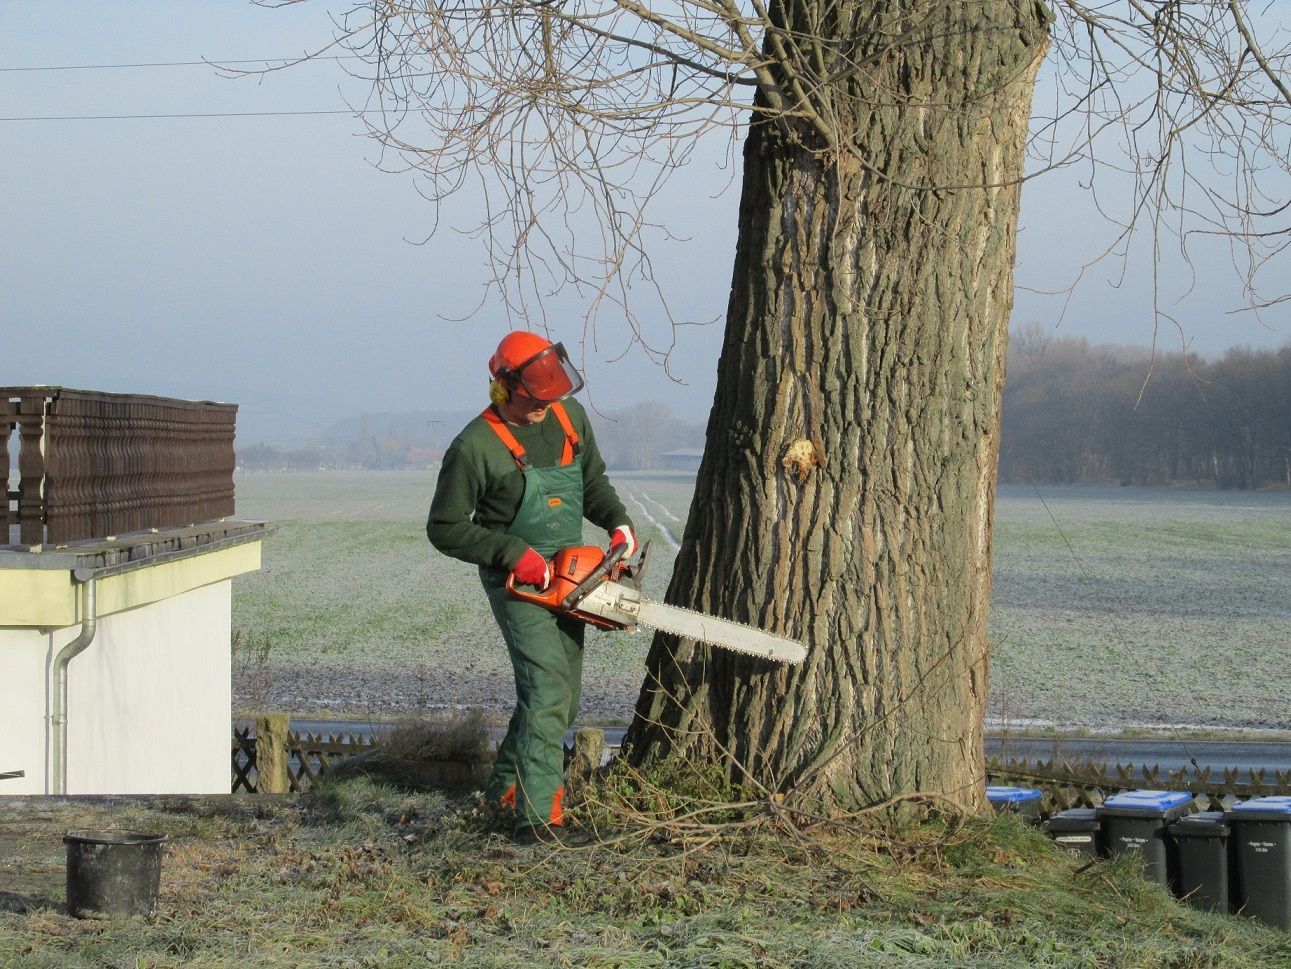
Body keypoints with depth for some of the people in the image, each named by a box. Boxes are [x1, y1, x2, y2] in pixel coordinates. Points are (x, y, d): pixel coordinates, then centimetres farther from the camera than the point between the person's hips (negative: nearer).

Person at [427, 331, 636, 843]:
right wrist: (514, 554, -20)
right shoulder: (475, 448, -18)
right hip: (518, 581, -7)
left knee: (563, 698, 13)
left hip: (568, 572, 7)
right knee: (547, 685, -21)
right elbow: (445, 529, -13)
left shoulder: (569, 416, 2)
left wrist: (618, 522, -1)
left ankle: (507, 783, 33)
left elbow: (592, 481, 17)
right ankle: (538, 814, -23)